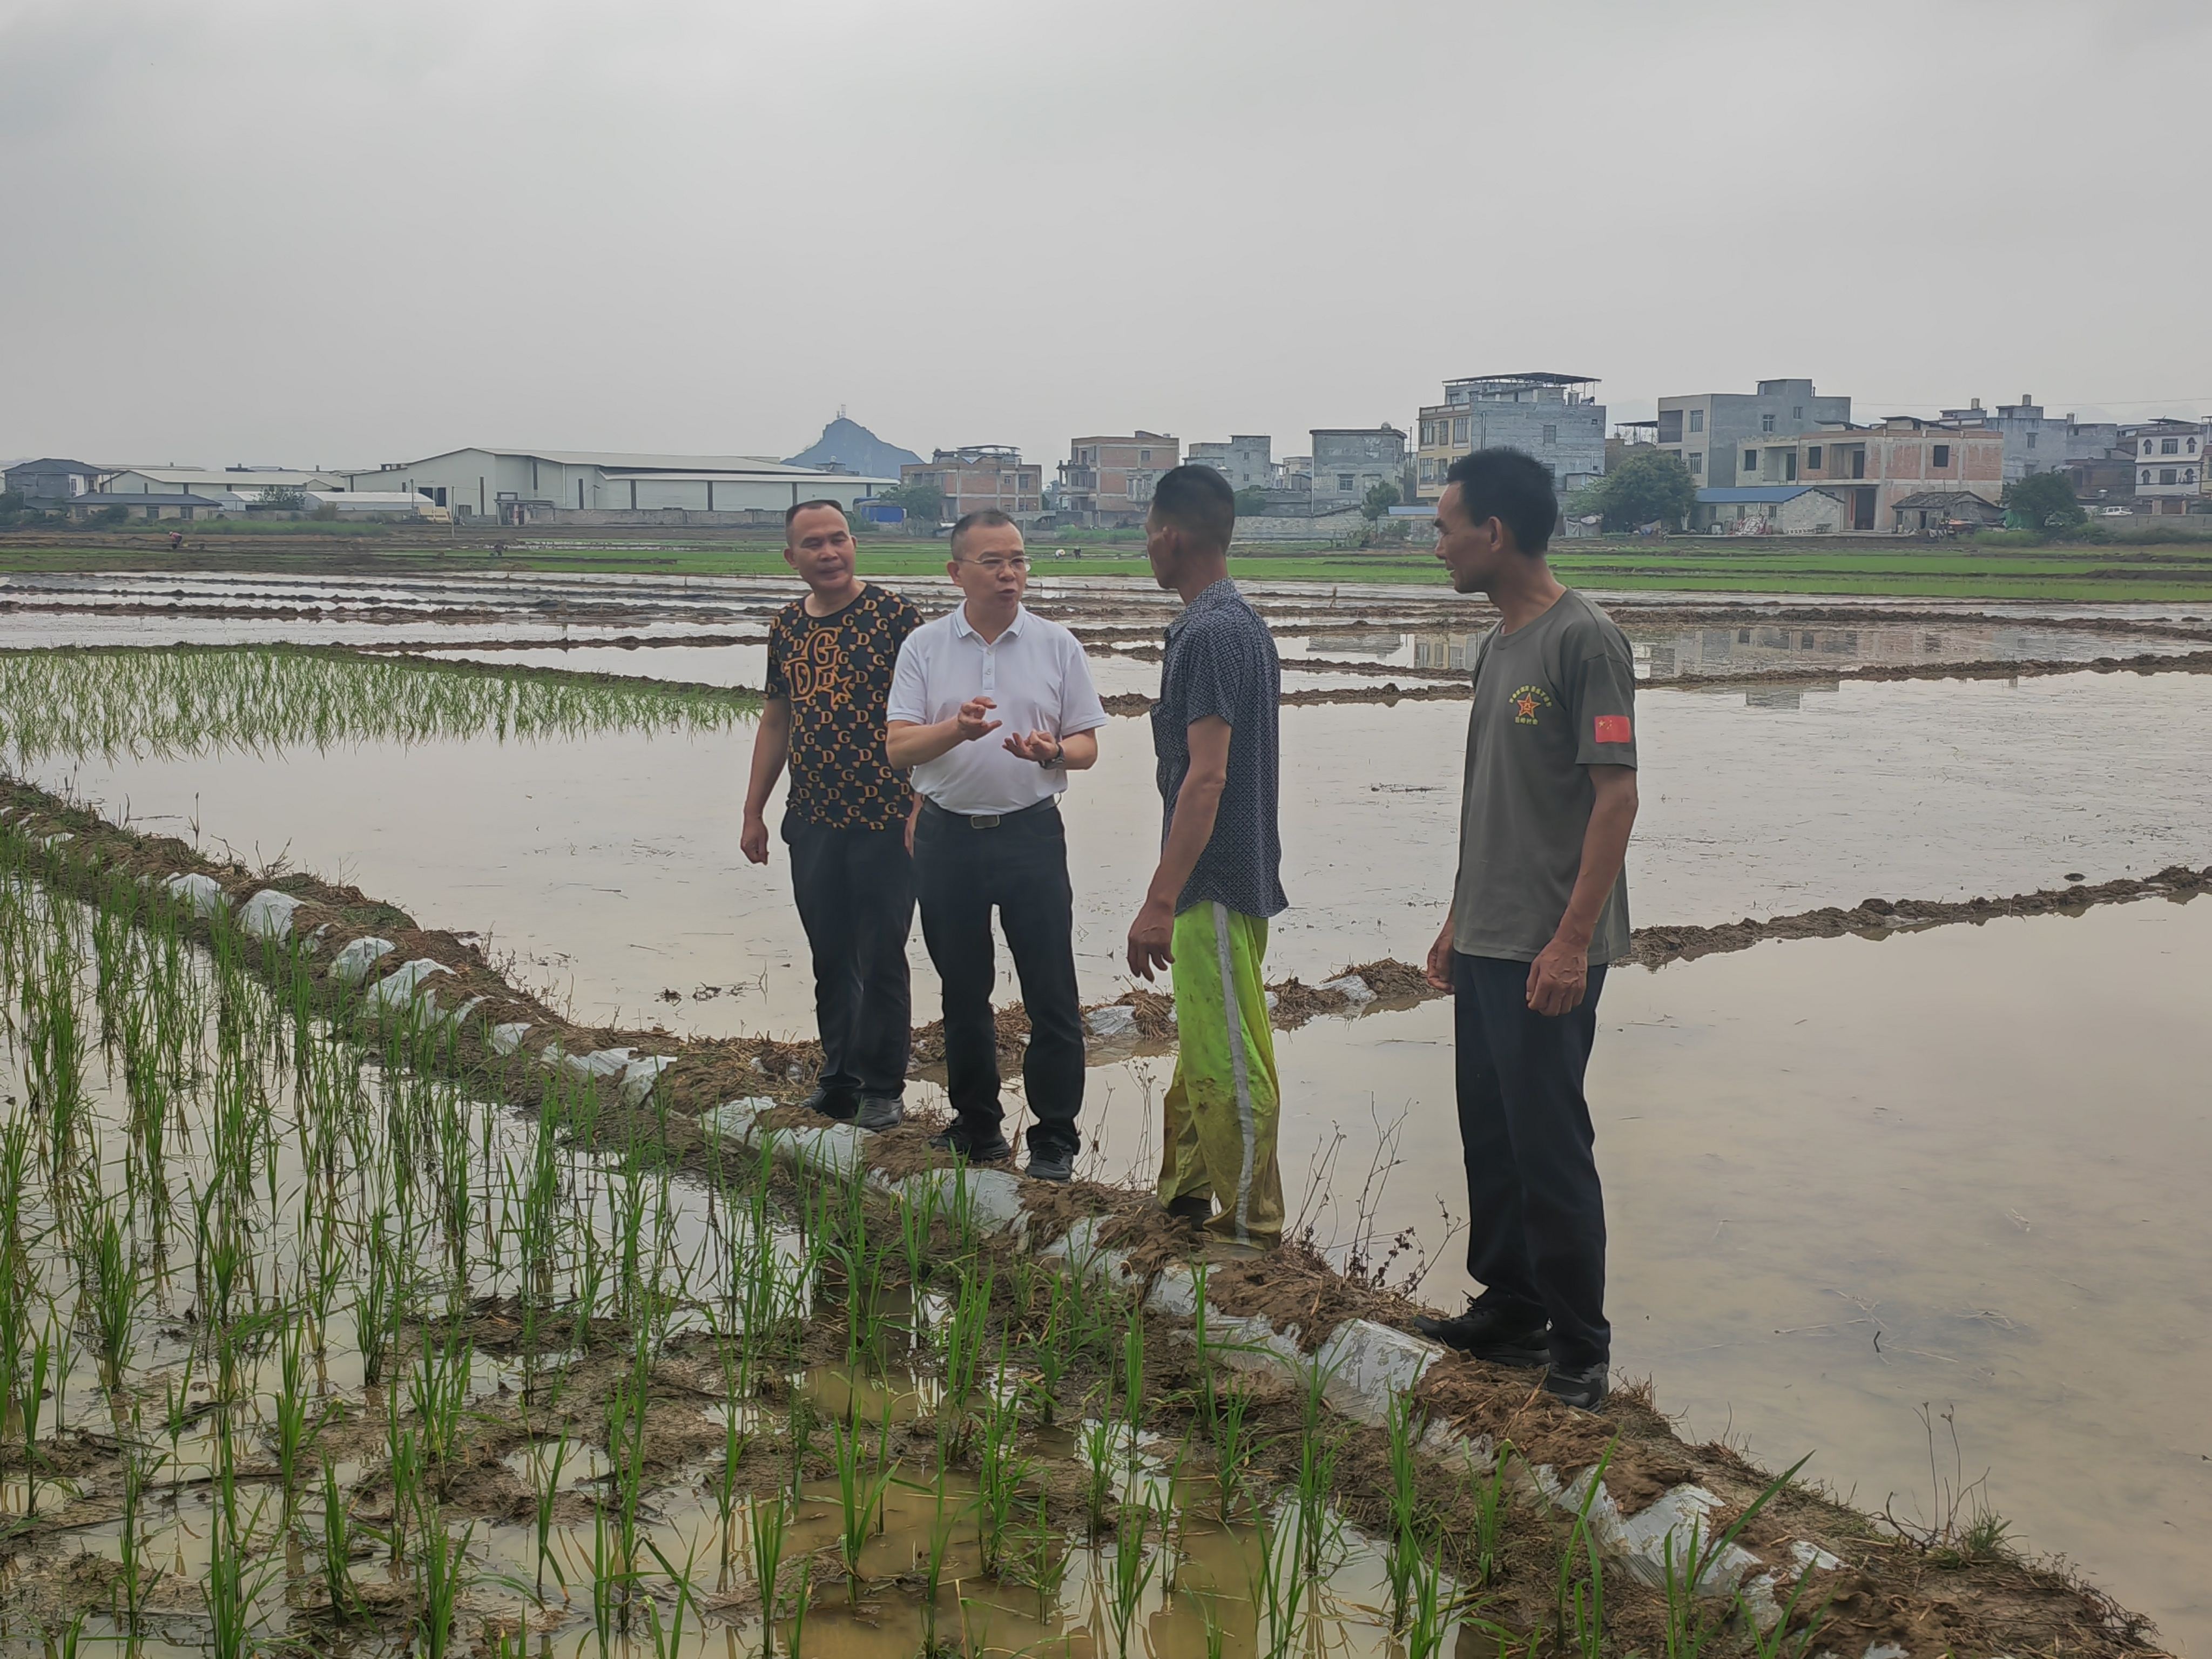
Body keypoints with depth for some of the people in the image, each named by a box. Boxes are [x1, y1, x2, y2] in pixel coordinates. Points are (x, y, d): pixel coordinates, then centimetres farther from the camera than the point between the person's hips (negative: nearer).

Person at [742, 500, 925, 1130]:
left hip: (884, 818, -5)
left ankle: (883, 1086, 14)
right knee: (830, 958, 12)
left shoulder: (894, 616, -9)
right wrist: (754, 812, 15)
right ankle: (839, 1076, 24)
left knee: (881, 959, 2)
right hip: (812, 820, 5)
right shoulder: (787, 627, 8)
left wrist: (922, 807, -15)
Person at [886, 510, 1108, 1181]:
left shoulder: (1057, 645, 3)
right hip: (948, 837, 1)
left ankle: (1055, 1138, 10)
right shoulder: (924, 647, 2)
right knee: (963, 993, 11)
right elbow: (898, 747, -5)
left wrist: (1050, 751, -18)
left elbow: (1087, 746, 5)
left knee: (1051, 994, -1)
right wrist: (957, 730, -25)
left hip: (1030, 831, -1)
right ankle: (977, 1130, 25)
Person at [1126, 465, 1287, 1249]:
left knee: (1227, 1065, -2)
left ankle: (1249, 1228, 6)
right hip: (1227, 879, 11)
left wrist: (1159, 901, -27)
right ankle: (1185, 1201, 30)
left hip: (1215, 884, -11)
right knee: (1201, 1054, 19)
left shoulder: (1210, 634, -19)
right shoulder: (1241, 623, 13)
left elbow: (1205, 777, -25)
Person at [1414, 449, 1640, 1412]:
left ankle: (1579, 1351, 7)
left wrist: (1571, 942, -21)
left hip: (1547, 955, -9)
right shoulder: (1496, 647, 14)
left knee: (1549, 1148, -4)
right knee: (1490, 1137, 15)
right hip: (1484, 944, 9)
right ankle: (1510, 1311, 27)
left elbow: (1617, 796, -17)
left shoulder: (1584, 641, -13)